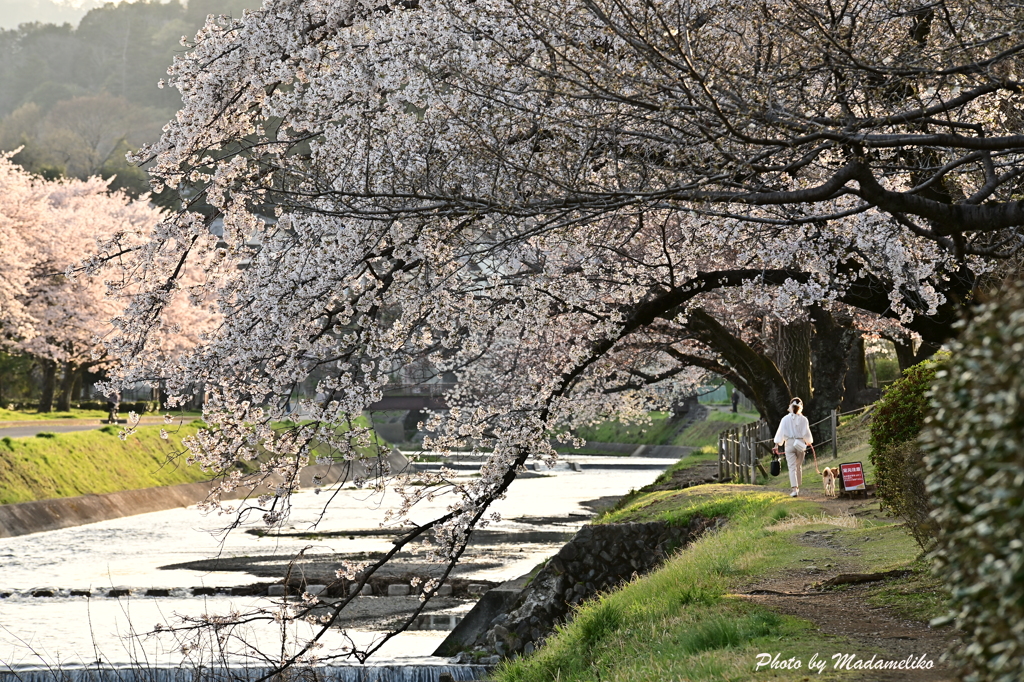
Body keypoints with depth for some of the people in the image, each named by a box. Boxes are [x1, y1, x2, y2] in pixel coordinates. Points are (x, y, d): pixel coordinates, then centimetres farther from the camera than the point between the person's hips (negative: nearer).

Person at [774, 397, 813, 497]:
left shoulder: (785, 419, -3)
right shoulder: (803, 419, -2)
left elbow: (780, 432, -1)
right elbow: (806, 433, 3)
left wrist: (777, 445, 4)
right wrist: (808, 442, 23)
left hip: (789, 443, -1)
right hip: (800, 444, 1)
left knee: (792, 467, -5)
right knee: (799, 466, 17)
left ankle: (794, 488, -18)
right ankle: (797, 487, 26)